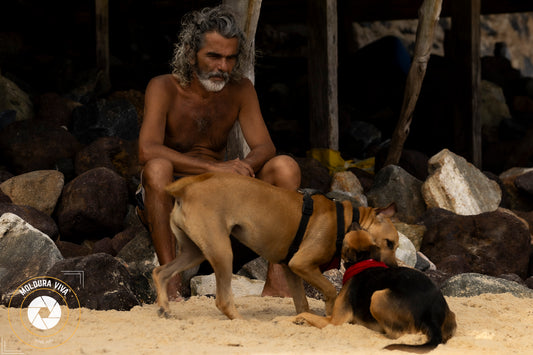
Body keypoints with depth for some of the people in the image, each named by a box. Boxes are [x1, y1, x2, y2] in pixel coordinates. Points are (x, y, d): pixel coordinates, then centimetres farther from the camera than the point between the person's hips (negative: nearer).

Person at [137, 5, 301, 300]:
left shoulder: (240, 89, 3)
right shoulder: (163, 88, -11)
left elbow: (265, 147, -3)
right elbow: (147, 151, -26)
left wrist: (243, 166, -28)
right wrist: (215, 167, -35)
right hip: (171, 199, -4)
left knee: (286, 167, -14)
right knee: (157, 168, -36)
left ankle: (276, 278, -21)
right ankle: (170, 282, -39)